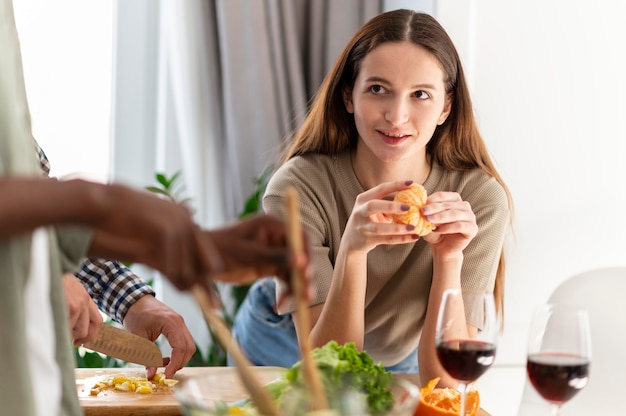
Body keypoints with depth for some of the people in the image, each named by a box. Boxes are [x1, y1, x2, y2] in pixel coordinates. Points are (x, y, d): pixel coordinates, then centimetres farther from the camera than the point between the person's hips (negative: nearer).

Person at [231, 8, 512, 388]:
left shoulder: (480, 199, -21)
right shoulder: (298, 187, -24)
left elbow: (442, 381, -22)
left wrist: (449, 257, -35)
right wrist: (352, 249, -41)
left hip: (395, 365, 1)